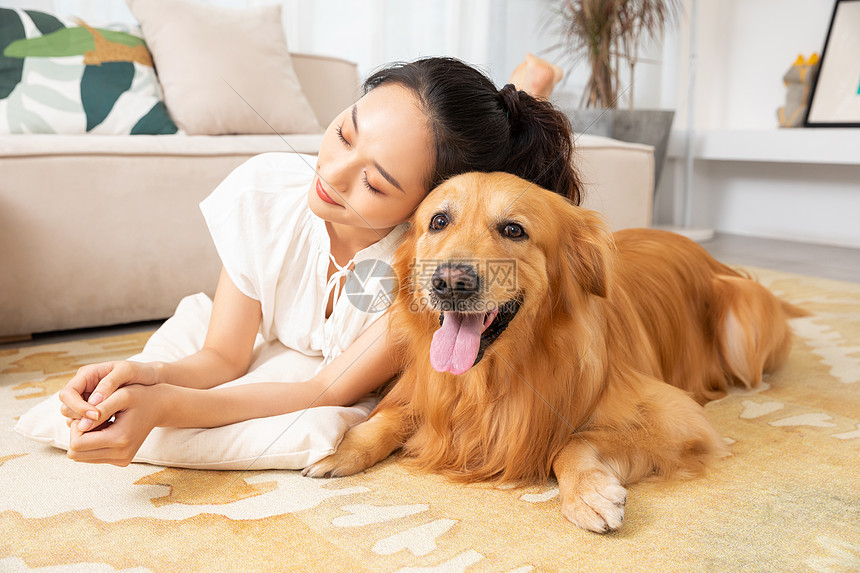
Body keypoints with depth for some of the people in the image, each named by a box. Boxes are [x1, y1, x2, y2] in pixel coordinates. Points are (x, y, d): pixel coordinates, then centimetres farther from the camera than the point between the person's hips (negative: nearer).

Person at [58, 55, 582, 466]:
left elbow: (331, 391, -35)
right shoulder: (262, 190, -30)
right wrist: (150, 377, -46)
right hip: (280, 359, 2)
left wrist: (166, 407, -48)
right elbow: (224, 357, -23)